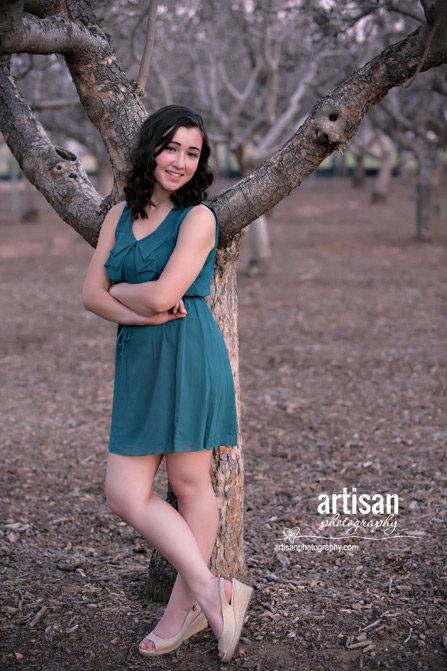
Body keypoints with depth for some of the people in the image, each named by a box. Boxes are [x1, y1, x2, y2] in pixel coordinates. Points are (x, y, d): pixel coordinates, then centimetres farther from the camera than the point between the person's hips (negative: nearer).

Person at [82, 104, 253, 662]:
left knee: (189, 482, 3)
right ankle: (211, 592, 14)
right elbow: (91, 294, 6)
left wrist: (120, 290, 3)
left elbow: (163, 294, -16)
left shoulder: (198, 217, -6)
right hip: (138, 361, 6)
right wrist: (141, 310, -11)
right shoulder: (119, 216, 13)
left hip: (187, 355, -6)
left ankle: (186, 605, 17)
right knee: (123, 494, 2)